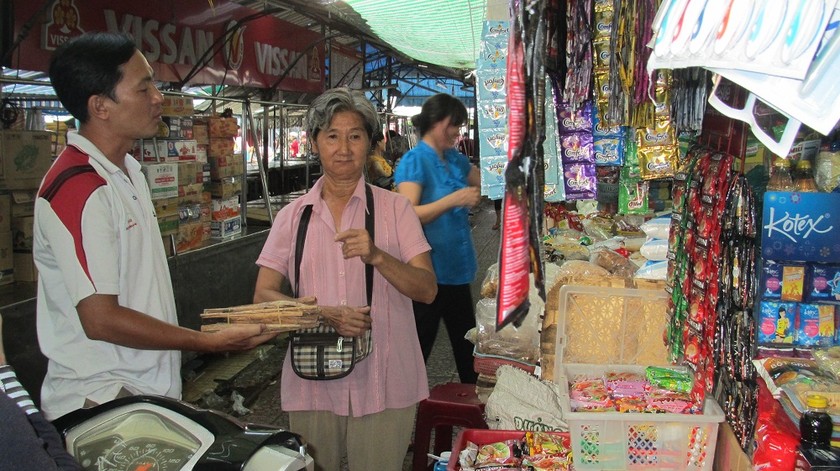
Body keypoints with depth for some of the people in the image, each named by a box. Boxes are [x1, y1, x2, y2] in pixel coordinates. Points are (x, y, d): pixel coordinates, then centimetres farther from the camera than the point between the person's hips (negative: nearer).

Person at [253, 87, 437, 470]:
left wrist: (376, 257, -24)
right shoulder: (293, 215, 5)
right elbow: (263, 296, 0)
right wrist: (324, 314, -16)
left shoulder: (394, 208, 0)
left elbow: (427, 290, -6)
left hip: (383, 383, -1)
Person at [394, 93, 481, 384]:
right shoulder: (415, 161, -14)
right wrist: (453, 199, -29)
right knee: (419, 347, 4)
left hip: (456, 267, 8)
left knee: (466, 339, 20)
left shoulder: (455, 159, 9)